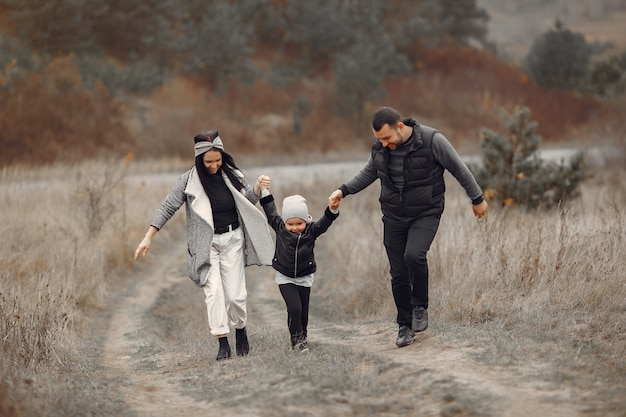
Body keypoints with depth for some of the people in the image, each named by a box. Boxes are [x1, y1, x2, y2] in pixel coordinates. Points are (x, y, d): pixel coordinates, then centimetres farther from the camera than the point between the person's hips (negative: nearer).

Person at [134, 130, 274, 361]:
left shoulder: (233, 176, 0)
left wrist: (258, 187, -6)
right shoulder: (190, 180, -7)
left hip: (233, 240, 2)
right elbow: (168, 208, -5)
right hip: (206, 243, -2)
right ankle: (222, 342, -11)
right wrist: (148, 238, -9)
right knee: (213, 291, -14)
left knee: (235, 294, -2)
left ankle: (240, 330, 24)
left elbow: (248, 201, 16)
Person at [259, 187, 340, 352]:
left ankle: (302, 336, 34)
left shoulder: (311, 230, -10)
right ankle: (296, 338, 3)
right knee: (294, 308, -14)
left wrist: (333, 209, -44)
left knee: (303, 310, 10)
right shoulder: (279, 227, -8)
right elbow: (270, 211, -2)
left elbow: (324, 222, -25)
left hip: (304, 277, 1)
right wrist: (263, 190, -5)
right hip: (285, 278, -1)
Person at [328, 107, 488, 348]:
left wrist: (477, 199, 1)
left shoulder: (432, 141, -20)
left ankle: (420, 307, -4)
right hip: (394, 217, 4)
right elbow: (369, 173, 13)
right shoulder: (380, 147, -6)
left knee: (414, 255, -28)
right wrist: (343, 190, 1)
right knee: (398, 273, 3)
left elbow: (459, 169, -7)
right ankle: (405, 326, 19)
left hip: (426, 214, -4)